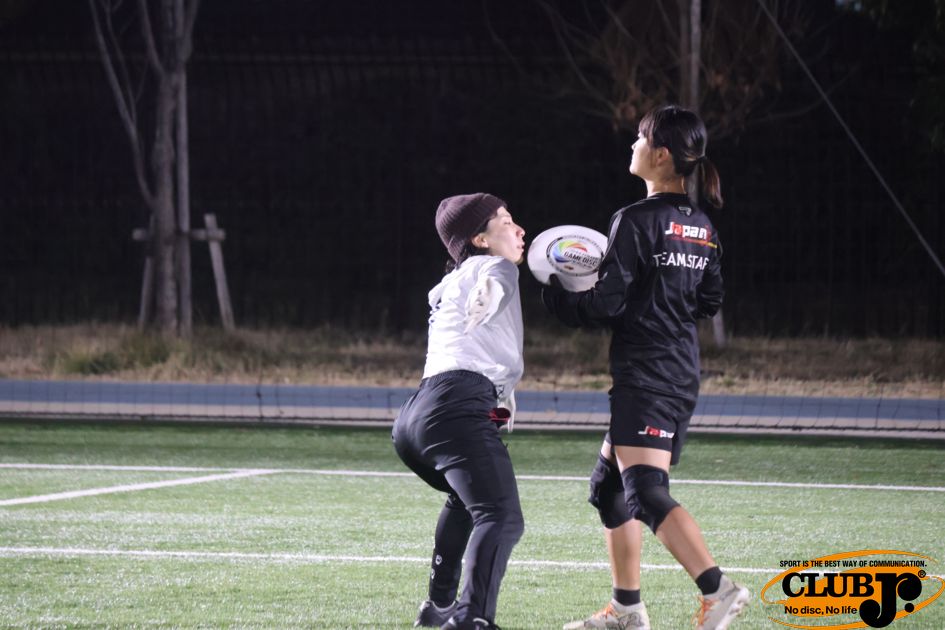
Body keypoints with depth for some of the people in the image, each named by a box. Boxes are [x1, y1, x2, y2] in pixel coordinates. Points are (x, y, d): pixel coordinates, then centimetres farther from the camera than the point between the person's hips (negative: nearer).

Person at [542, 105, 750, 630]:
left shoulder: (636, 222, -13)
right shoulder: (703, 229, 11)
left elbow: (606, 303, -13)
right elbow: (709, 302, 18)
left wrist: (557, 297, 3)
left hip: (645, 376, -9)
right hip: (683, 375, 9)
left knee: (647, 494, -15)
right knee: (609, 486, 19)